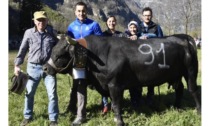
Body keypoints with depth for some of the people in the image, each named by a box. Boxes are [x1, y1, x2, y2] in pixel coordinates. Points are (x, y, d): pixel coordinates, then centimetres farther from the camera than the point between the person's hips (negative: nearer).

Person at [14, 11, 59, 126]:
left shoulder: (52, 33, 0)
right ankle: (27, 117, 30)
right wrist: (17, 65, 5)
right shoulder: (29, 33, 0)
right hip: (33, 67, 1)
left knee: (52, 94, -1)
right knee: (29, 93, 11)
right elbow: (22, 50, 6)